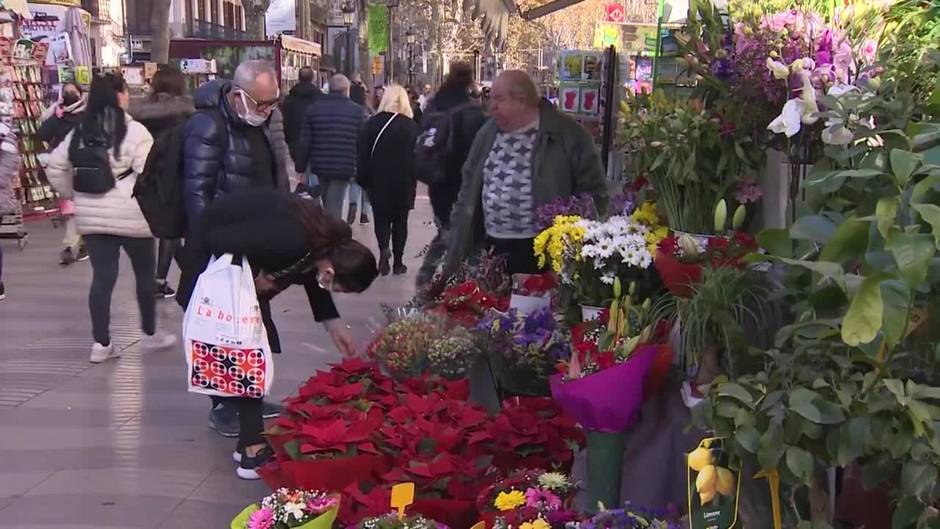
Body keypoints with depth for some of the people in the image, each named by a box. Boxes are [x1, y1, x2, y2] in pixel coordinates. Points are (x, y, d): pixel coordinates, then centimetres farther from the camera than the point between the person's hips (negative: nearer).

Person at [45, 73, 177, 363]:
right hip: (131, 214, -5)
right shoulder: (134, 131, -11)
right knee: (145, 274, 13)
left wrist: (76, 194, 16)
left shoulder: (80, 132, 7)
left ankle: (101, 343, 6)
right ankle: (149, 335, 26)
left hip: (91, 215, 5)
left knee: (102, 277, 7)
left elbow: (55, 168, 8)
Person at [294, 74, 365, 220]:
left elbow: (305, 142, 2)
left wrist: (301, 167, 8)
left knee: (327, 204, 21)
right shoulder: (357, 111, -3)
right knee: (334, 208, -3)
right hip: (344, 168, -3)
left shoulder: (315, 108, 4)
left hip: (320, 166, 3)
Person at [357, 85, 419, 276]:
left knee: (381, 218, 10)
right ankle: (398, 261, 11)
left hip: (378, 181, 0)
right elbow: (416, 155, -6)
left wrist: (364, 180, 5)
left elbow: (363, 154, -1)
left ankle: (384, 248, -17)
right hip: (403, 181, 0)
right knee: (400, 220, 10)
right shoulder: (411, 126, -6)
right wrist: (413, 178, 3)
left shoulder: (373, 123, -2)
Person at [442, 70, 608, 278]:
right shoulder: (488, 133, 10)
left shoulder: (568, 135, -8)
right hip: (490, 248, 5)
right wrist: (457, 251, 12)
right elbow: (469, 191, 16)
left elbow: (593, 191, -5)